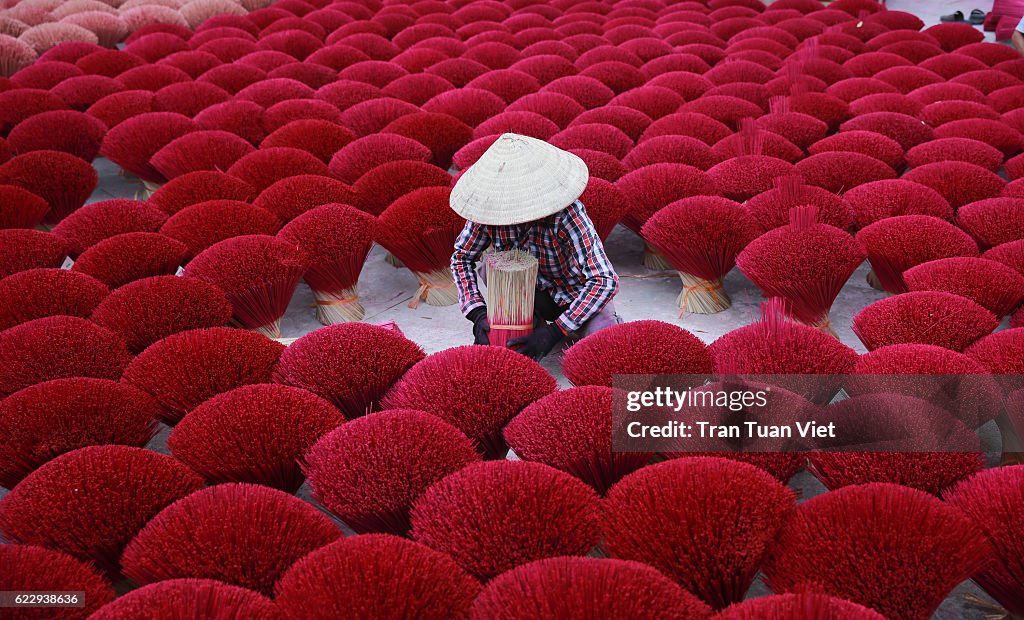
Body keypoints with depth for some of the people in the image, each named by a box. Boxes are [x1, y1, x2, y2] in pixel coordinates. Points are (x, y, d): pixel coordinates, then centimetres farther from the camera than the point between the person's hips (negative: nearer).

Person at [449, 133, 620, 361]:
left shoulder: (568, 215, -34)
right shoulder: (492, 210, -20)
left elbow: (605, 281, -36)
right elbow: (461, 257, -6)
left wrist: (554, 332, -39)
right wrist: (478, 314, -22)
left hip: (578, 295, -4)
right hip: (538, 292, 4)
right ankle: (533, 320, 0)